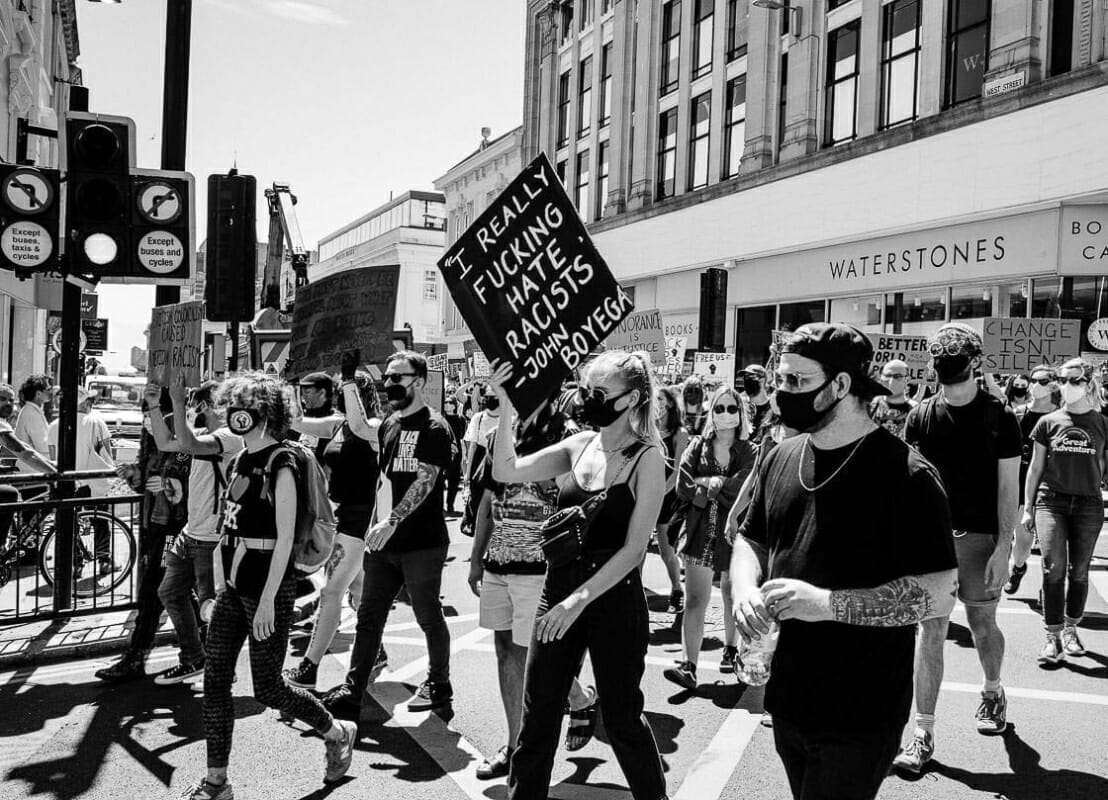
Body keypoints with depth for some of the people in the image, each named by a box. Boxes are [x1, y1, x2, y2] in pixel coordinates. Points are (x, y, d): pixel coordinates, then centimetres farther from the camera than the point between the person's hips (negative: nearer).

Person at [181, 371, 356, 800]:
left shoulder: (281, 465, -15)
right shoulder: (240, 461, 9)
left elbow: (285, 539, -17)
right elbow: (229, 530, 15)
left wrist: (267, 601, -19)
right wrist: (219, 586, 14)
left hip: (268, 589, -8)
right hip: (234, 587, 8)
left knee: (268, 688, 2)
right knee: (215, 679, 5)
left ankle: (338, 732, 25)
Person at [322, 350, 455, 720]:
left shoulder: (434, 428, -10)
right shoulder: (388, 425, 13)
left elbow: (424, 481, -20)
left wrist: (392, 520, -28)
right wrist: (378, 526, 12)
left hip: (422, 543, -7)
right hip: (384, 541, 7)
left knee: (429, 618, 8)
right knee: (368, 618, 7)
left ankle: (439, 685, 25)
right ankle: (352, 691, 13)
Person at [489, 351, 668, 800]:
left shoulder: (647, 458, -10)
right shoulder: (579, 446, 4)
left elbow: (633, 548, -15)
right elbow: (506, 472, 0)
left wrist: (578, 601, -21)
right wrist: (506, 406, -8)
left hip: (614, 598, -4)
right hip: (559, 589, 5)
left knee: (622, 719, 10)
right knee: (537, 714, 9)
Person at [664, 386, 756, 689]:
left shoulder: (750, 452, 0)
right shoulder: (697, 446, 5)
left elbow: (742, 489, -15)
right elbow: (683, 487, -6)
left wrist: (706, 484, -11)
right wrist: (719, 489, -14)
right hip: (701, 532, 0)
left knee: (732, 596, 18)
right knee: (695, 600, -8)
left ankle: (730, 649, 39)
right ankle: (688, 667, -11)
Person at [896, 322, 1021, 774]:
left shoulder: (999, 417, -3)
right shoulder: (921, 416, 3)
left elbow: (1008, 487, -5)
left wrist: (1003, 548, -11)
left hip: (980, 536, -1)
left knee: (982, 624, 12)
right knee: (931, 630, 0)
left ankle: (993, 691, 44)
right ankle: (923, 734, 6)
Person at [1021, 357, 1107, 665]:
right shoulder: (1049, 422, 4)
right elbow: (1035, 467, 9)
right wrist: (1028, 508, 9)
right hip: (1051, 501, 0)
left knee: (1079, 571, 7)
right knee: (1054, 568, -8)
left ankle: (1071, 630, 25)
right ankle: (1053, 637, -1)